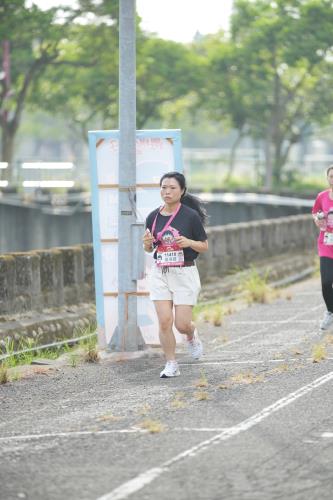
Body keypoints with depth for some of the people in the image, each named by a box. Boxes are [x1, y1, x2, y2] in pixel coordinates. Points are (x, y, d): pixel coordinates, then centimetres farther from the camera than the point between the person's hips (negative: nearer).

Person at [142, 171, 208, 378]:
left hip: (185, 274, -3)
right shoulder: (153, 217, 4)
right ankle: (171, 365, 6)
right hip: (160, 274, 3)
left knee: (182, 324, -3)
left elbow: (205, 246, 0)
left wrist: (189, 242, -20)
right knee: (164, 321, -7)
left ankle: (192, 336, 33)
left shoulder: (190, 216, -8)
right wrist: (147, 243, -8)